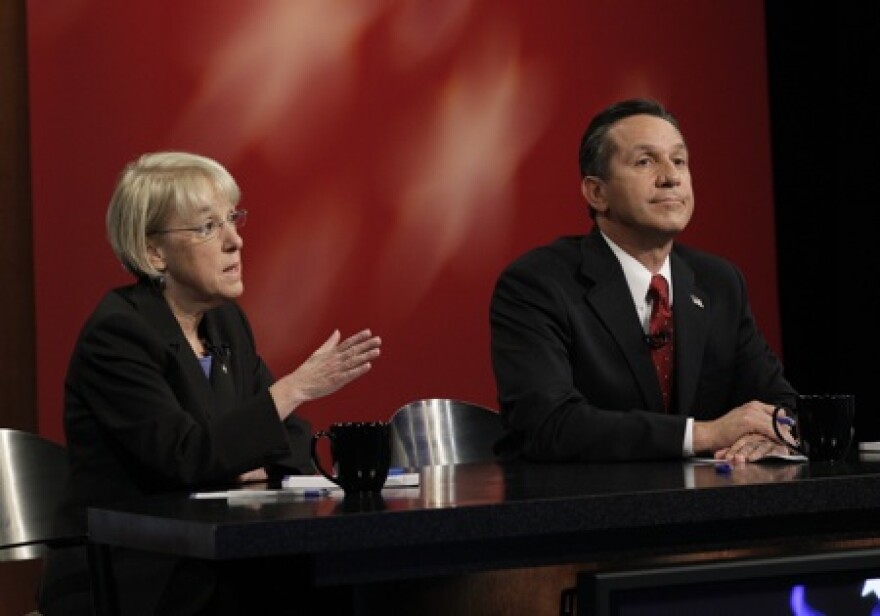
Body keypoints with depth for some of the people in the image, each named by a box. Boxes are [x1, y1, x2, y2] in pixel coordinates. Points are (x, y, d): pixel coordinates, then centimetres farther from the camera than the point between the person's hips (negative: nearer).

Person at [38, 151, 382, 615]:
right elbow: (185, 455, -23)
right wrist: (296, 386, -24)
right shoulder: (117, 332, -13)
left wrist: (257, 470, -10)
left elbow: (293, 437, 12)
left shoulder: (226, 321, 10)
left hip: (213, 573, 7)